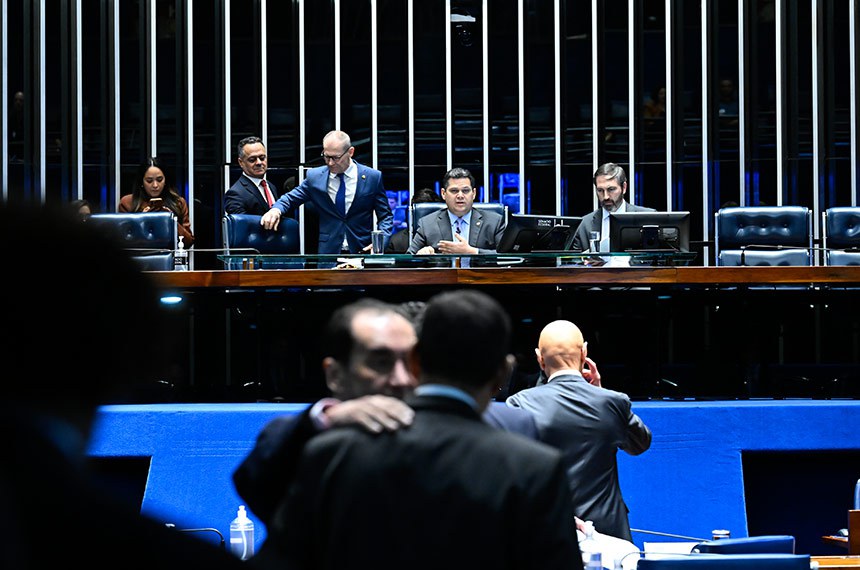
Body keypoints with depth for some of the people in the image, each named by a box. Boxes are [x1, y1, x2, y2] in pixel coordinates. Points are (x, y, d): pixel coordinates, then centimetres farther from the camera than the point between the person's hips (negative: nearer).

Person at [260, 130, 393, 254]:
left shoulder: (373, 177, 4)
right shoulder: (314, 177, 8)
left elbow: (386, 216, 9)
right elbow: (291, 198, 18)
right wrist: (276, 209, -6)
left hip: (362, 251, -1)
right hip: (328, 252, 1)